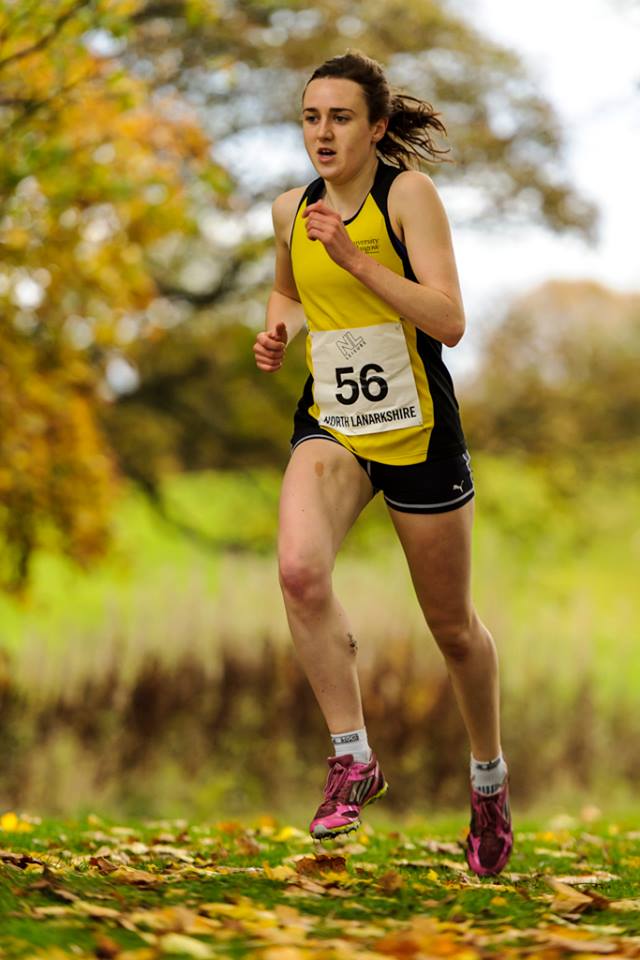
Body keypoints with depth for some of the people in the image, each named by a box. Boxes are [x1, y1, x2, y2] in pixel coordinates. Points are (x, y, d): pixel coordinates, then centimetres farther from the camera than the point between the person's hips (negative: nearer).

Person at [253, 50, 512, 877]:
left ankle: (489, 776, 36)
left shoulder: (408, 194, -12)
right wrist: (279, 327, 3)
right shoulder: (291, 211, 3)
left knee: (452, 627, 9)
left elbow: (450, 322, -21)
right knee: (299, 569, -29)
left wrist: (355, 257, -27)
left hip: (417, 432, -3)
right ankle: (353, 760, -15)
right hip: (329, 426, 3)